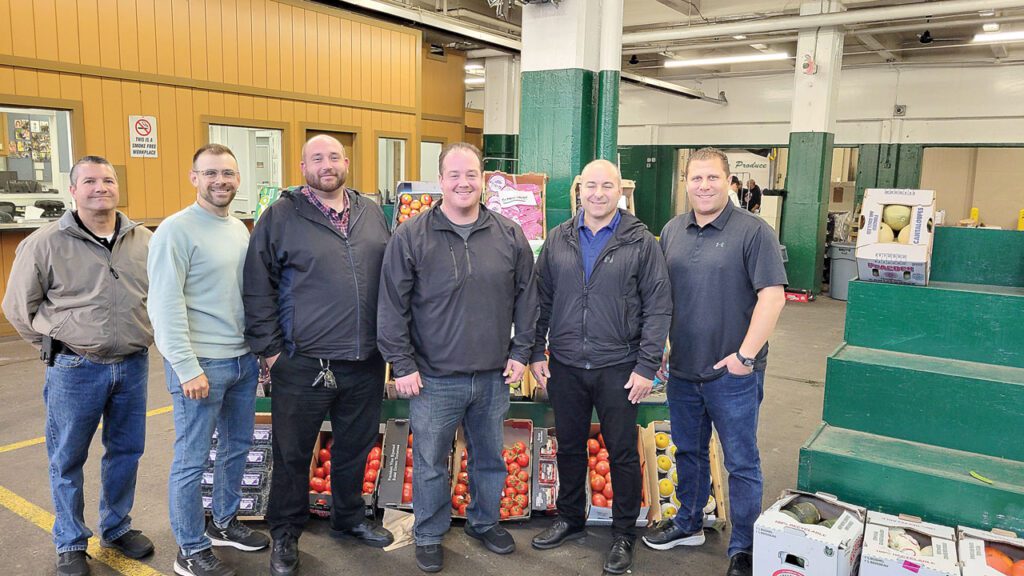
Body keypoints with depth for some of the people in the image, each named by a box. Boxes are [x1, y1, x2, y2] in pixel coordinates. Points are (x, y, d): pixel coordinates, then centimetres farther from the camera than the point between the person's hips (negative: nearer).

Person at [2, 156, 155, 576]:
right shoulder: (45, 243, -7)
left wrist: (139, 337, 11)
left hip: (134, 365, 4)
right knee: (67, 460, 9)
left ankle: (116, 529, 35)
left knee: (125, 451, 15)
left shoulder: (143, 240, 3)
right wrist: (57, 345, 2)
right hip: (75, 369, -3)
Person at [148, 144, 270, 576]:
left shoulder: (240, 229, 10)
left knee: (238, 446, 19)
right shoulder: (176, 231, -13)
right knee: (192, 459, 4)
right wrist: (187, 369, -20)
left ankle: (224, 523, 38)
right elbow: (165, 305, -17)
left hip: (243, 359, 8)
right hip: (200, 364, -8)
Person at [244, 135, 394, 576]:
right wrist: (271, 350, -7)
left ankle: (350, 519, 41)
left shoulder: (372, 214, 8)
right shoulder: (281, 217, -5)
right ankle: (285, 535, 31)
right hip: (302, 365, -4)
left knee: (355, 448, 19)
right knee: (293, 455, 10)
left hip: (365, 363, 4)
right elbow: (257, 290, -4)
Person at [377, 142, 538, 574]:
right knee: (430, 463, 11)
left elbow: (526, 299, 8)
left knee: (490, 458, 19)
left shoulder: (510, 236, 1)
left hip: (493, 377, 3)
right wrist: (402, 364, -7)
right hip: (434, 379, -2)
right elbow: (393, 306, -6)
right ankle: (429, 535, 33)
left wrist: (520, 352, 5)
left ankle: (485, 522, 42)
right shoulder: (410, 237, -8)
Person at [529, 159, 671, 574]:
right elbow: (541, 300, 9)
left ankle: (624, 533, 26)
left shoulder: (641, 243, -5)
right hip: (565, 366, 3)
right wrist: (537, 353, 4)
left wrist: (647, 366, -11)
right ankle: (570, 518, 37)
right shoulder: (558, 240, 5)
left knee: (623, 453, 8)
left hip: (618, 368, -3)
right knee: (569, 447, 17)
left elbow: (658, 307, -6)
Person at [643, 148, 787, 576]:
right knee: (688, 451, 20)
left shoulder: (753, 231, -10)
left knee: (741, 462, 7)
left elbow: (772, 295, -16)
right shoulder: (672, 231, 7)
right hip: (682, 369, 6)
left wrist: (746, 354, -20)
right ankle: (688, 524, 39)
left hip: (732, 373, -5)